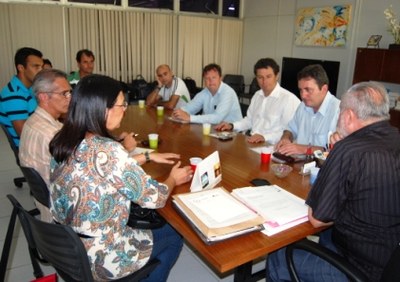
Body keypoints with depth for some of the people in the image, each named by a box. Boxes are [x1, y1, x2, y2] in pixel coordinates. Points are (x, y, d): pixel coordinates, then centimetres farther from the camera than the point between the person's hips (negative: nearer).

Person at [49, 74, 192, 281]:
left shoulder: (63, 141, -6)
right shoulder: (108, 151, -31)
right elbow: (154, 198, -19)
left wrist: (147, 157, 14)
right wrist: (173, 179, 2)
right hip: (97, 259, -7)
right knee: (174, 236, 16)